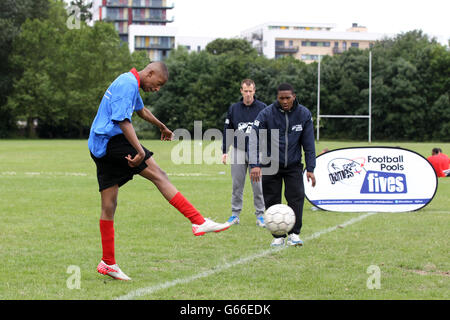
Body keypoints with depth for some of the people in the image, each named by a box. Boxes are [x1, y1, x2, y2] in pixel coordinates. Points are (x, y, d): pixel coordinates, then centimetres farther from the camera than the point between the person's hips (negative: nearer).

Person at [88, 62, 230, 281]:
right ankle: (199, 222, -17)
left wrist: (162, 127, 55)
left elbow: (141, 111, 41)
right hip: (112, 139, -10)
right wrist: (140, 151, -30)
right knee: (158, 175, -12)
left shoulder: (130, 84, 22)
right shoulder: (128, 84, -11)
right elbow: (123, 120, -22)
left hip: (98, 147, 10)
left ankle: (108, 263, 8)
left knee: (108, 206, 8)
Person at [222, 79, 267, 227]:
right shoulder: (233, 108, 7)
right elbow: (227, 130, 12)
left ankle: (260, 215, 7)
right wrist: (224, 151, 9)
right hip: (238, 152, 2)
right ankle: (235, 214, 11)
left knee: (258, 185, -2)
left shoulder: (262, 108, 1)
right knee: (237, 185, 4)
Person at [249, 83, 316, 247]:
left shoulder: (304, 114, -5)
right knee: (272, 200, -2)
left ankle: (294, 234, -5)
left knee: (296, 196, -12)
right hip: (271, 166, -1)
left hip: (294, 165, 1)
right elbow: (254, 138, -17)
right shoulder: (266, 114, -12)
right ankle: (278, 236, 8)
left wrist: (310, 169, -3)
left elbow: (308, 143, 0)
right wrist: (255, 164, -28)